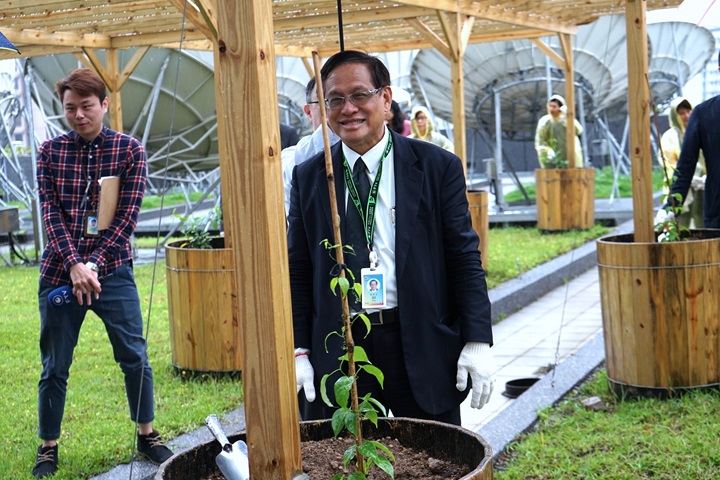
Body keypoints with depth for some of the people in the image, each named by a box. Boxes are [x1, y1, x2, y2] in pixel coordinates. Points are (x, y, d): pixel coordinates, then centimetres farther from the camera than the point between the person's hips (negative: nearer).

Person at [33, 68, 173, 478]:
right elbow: (51, 213, -4)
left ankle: (147, 434, 21)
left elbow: (127, 217, -7)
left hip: (112, 270, -1)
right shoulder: (51, 151, 3)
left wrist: (93, 264, -15)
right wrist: (73, 265, -16)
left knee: (135, 356, 2)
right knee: (55, 366, 7)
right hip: (59, 271, 1)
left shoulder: (130, 150, -1)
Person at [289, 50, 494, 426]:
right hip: (337, 350, 1)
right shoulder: (308, 178, 6)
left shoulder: (437, 166, 0)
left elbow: (464, 259, -1)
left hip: (423, 351, -1)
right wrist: (298, 352, 1)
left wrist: (477, 342, -7)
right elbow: (298, 272, 8)